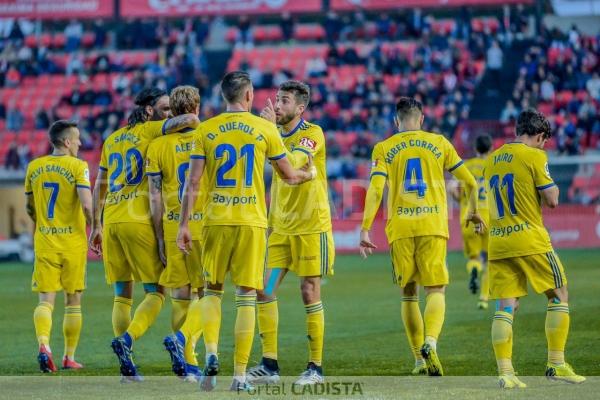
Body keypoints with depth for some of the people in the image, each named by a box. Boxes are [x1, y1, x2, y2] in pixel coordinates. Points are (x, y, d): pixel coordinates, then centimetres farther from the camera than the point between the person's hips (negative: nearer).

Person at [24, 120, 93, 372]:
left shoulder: (34, 167, 7)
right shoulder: (77, 166, -8)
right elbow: (86, 205, -18)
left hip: (44, 242, 3)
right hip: (73, 242, -3)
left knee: (46, 300, 0)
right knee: (73, 302, 9)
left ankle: (43, 344, -24)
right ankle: (69, 357, 12)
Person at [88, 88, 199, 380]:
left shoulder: (112, 140, 19)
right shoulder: (150, 131, 0)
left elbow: (99, 187, 21)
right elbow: (186, 119, -17)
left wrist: (96, 227, 25)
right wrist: (197, 124, 6)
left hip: (111, 221, 6)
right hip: (138, 221, -6)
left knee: (122, 295, 10)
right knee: (156, 292, 2)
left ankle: (126, 366, 5)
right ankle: (126, 339, -20)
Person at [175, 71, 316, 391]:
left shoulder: (206, 130, 2)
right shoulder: (265, 129, 1)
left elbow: (192, 183, -1)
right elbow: (289, 176, 9)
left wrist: (183, 225, 3)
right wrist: (309, 174, 31)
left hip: (216, 221, 1)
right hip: (252, 221, -1)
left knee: (211, 290, 14)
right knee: (246, 296, 2)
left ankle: (211, 354, -7)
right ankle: (240, 374, 1)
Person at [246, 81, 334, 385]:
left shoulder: (312, 134, -10)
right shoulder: (277, 136, 11)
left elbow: (293, 164, -28)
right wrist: (268, 220, 16)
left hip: (311, 228, -7)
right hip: (280, 228, 7)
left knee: (310, 293, -4)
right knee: (264, 291, -2)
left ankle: (315, 367, 5)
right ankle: (269, 365, 2)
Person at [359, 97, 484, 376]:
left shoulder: (384, 149, 6)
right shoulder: (439, 143, 9)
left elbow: (375, 190, -6)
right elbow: (469, 182, 13)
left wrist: (365, 230, -7)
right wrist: (473, 212, 30)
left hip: (400, 229, 1)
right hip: (433, 226, 0)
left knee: (408, 293, 12)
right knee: (436, 290, 0)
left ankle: (419, 359, 10)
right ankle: (430, 343, -28)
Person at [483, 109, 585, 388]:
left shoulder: (491, 160, 13)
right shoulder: (534, 156, -7)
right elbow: (551, 200, -8)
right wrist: (553, 188, 13)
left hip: (498, 243, 6)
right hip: (530, 240, -6)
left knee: (505, 306, 2)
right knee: (559, 296, 8)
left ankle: (505, 372, -7)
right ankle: (556, 365, 3)